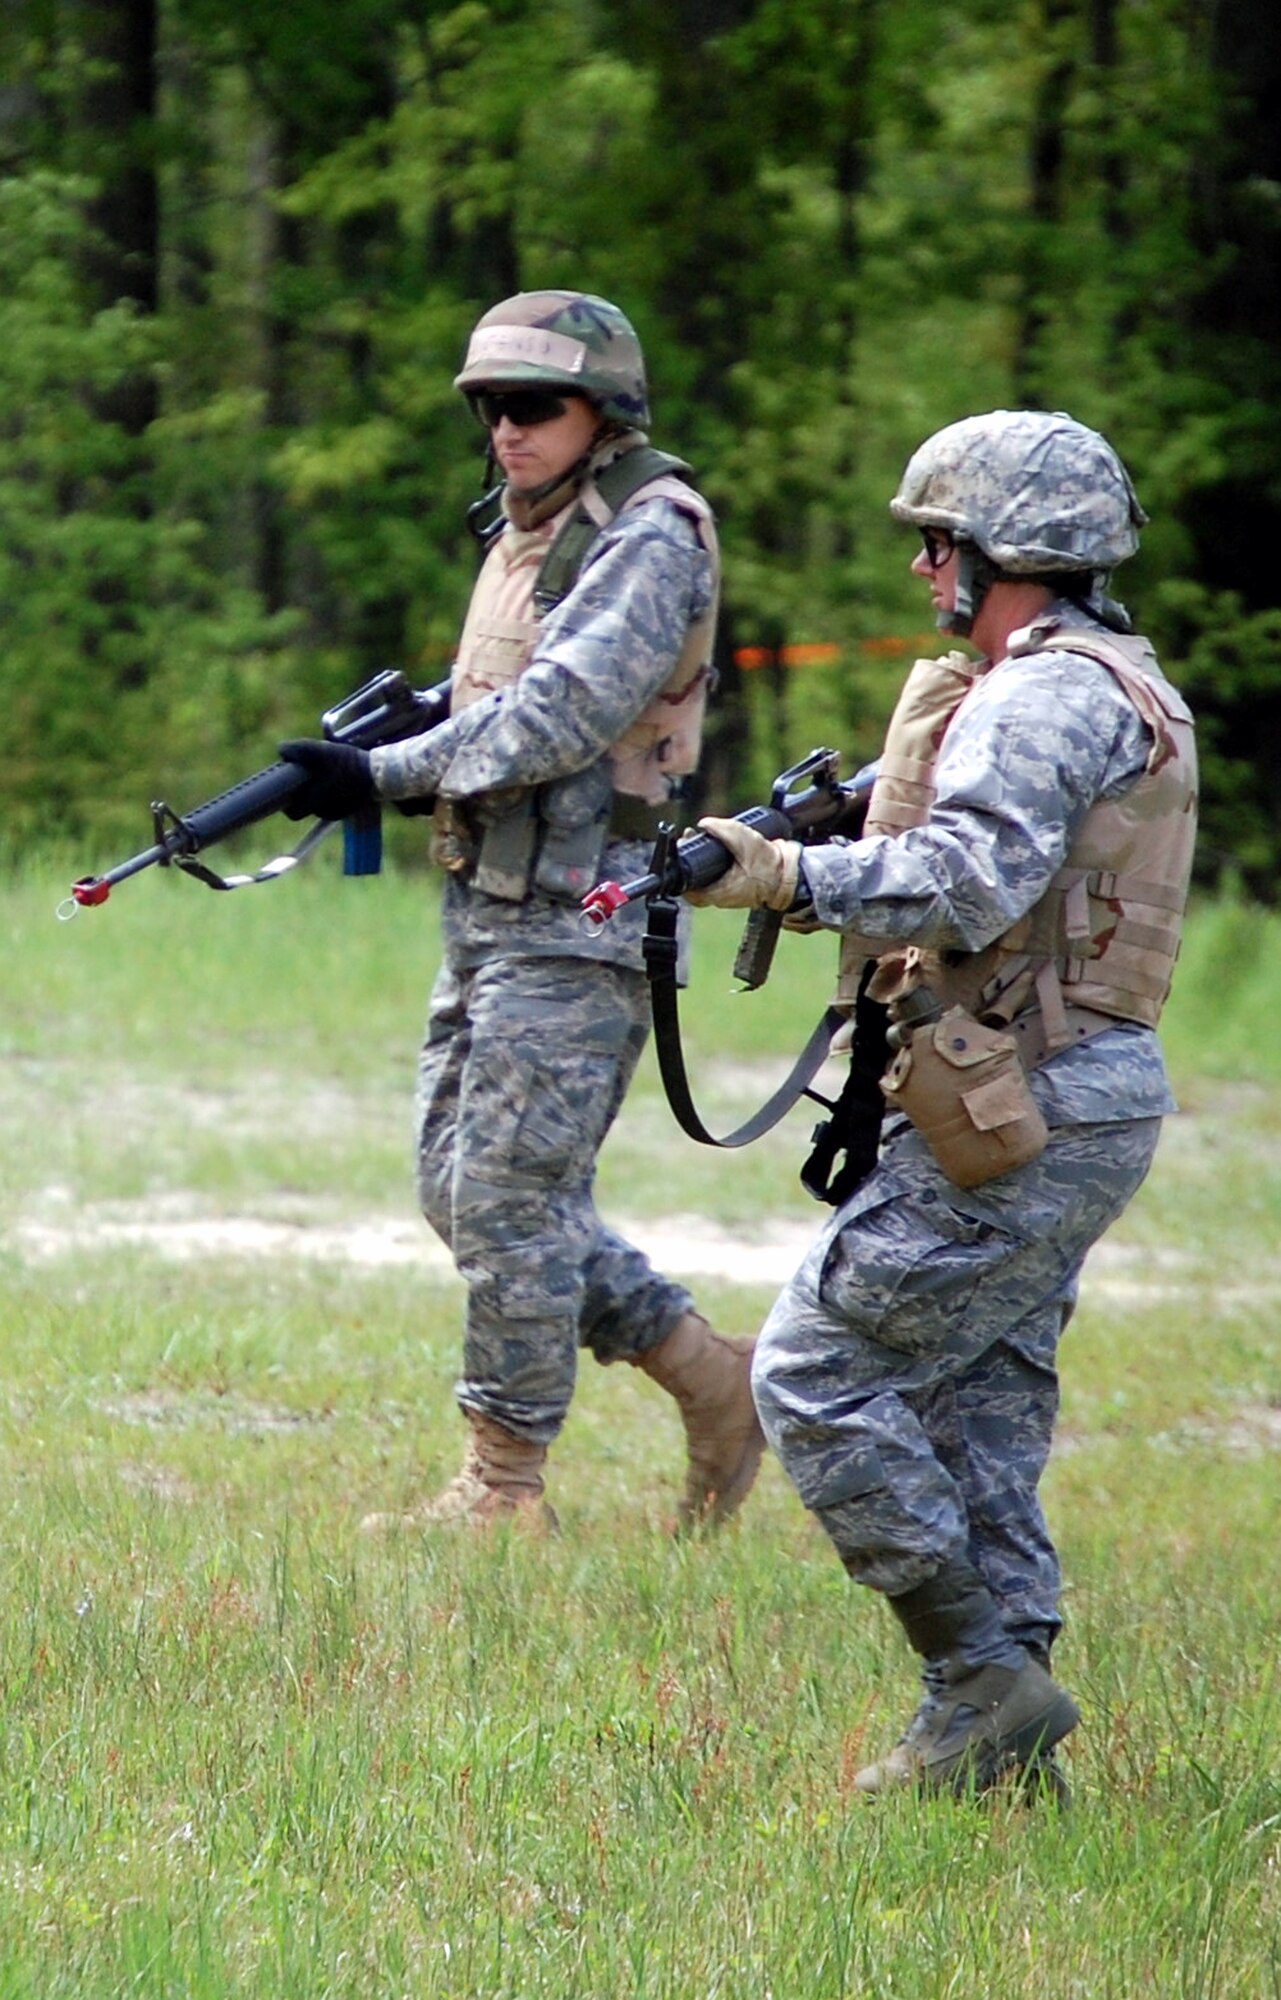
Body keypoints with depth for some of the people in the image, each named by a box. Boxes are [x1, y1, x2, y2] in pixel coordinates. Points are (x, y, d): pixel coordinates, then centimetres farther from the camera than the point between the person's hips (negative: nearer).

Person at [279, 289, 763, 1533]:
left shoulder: (651, 541, -12)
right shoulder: (529, 535, 17)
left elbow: (563, 715, -22)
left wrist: (387, 774, -25)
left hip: (577, 924, -10)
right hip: (490, 909, 10)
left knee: (507, 1198, -8)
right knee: (460, 1189, 10)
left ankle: (505, 1488, 1)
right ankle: (709, 1379, 19)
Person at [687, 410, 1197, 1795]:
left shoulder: (1043, 695, -14)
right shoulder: (1119, 691, 19)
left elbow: (965, 884, -28)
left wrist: (787, 877, -33)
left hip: (1016, 1127, -10)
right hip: (1086, 1108, 10)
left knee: (817, 1372, -6)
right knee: (978, 1415, 13)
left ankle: (983, 1673, -6)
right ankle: (997, 1735, 13)